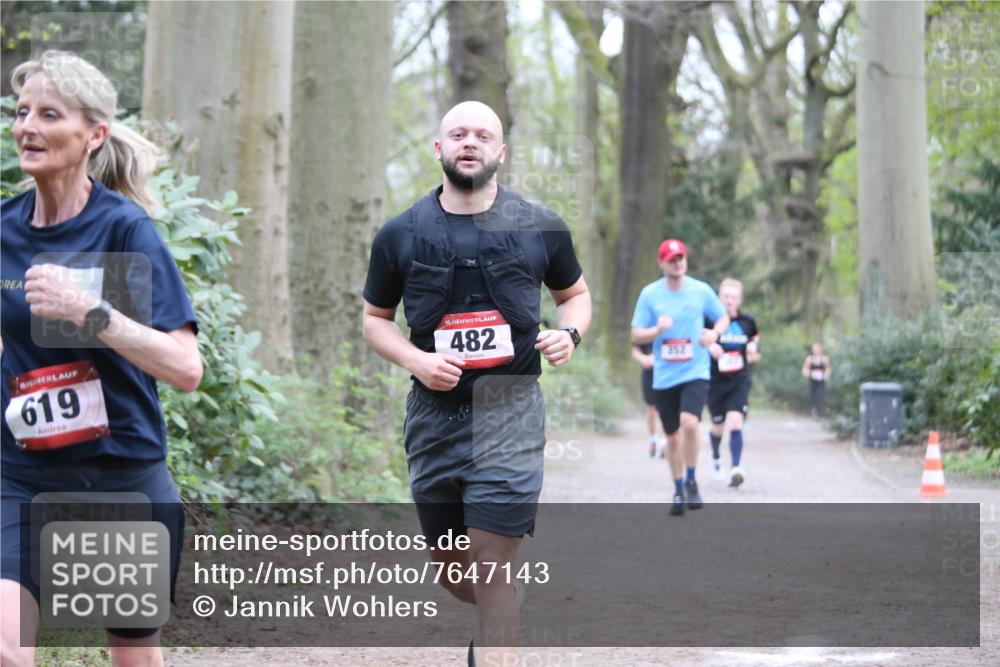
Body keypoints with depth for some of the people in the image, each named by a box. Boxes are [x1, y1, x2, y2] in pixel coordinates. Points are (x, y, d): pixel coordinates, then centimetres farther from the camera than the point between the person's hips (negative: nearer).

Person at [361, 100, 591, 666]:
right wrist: (415, 359, -7)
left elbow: (575, 293, 17)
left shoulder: (541, 229, 1)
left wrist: (569, 333, -5)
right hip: (434, 412, 3)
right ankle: (497, 619, 44)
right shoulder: (400, 235, 3)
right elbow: (376, 318, 12)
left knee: (491, 559, -12)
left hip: (510, 412, -2)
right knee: (449, 567, 12)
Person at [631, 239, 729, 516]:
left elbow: (723, 317, 13)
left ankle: (691, 481, -5)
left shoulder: (701, 290, -1)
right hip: (664, 377, 2)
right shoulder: (649, 294, -1)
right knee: (672, 437, 9)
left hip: (696, 372, -2)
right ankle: (679, 490, 28)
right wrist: (658, 329, -19)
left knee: (689, 423, -25)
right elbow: (636, 336, 0)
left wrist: (715, 333, -9)